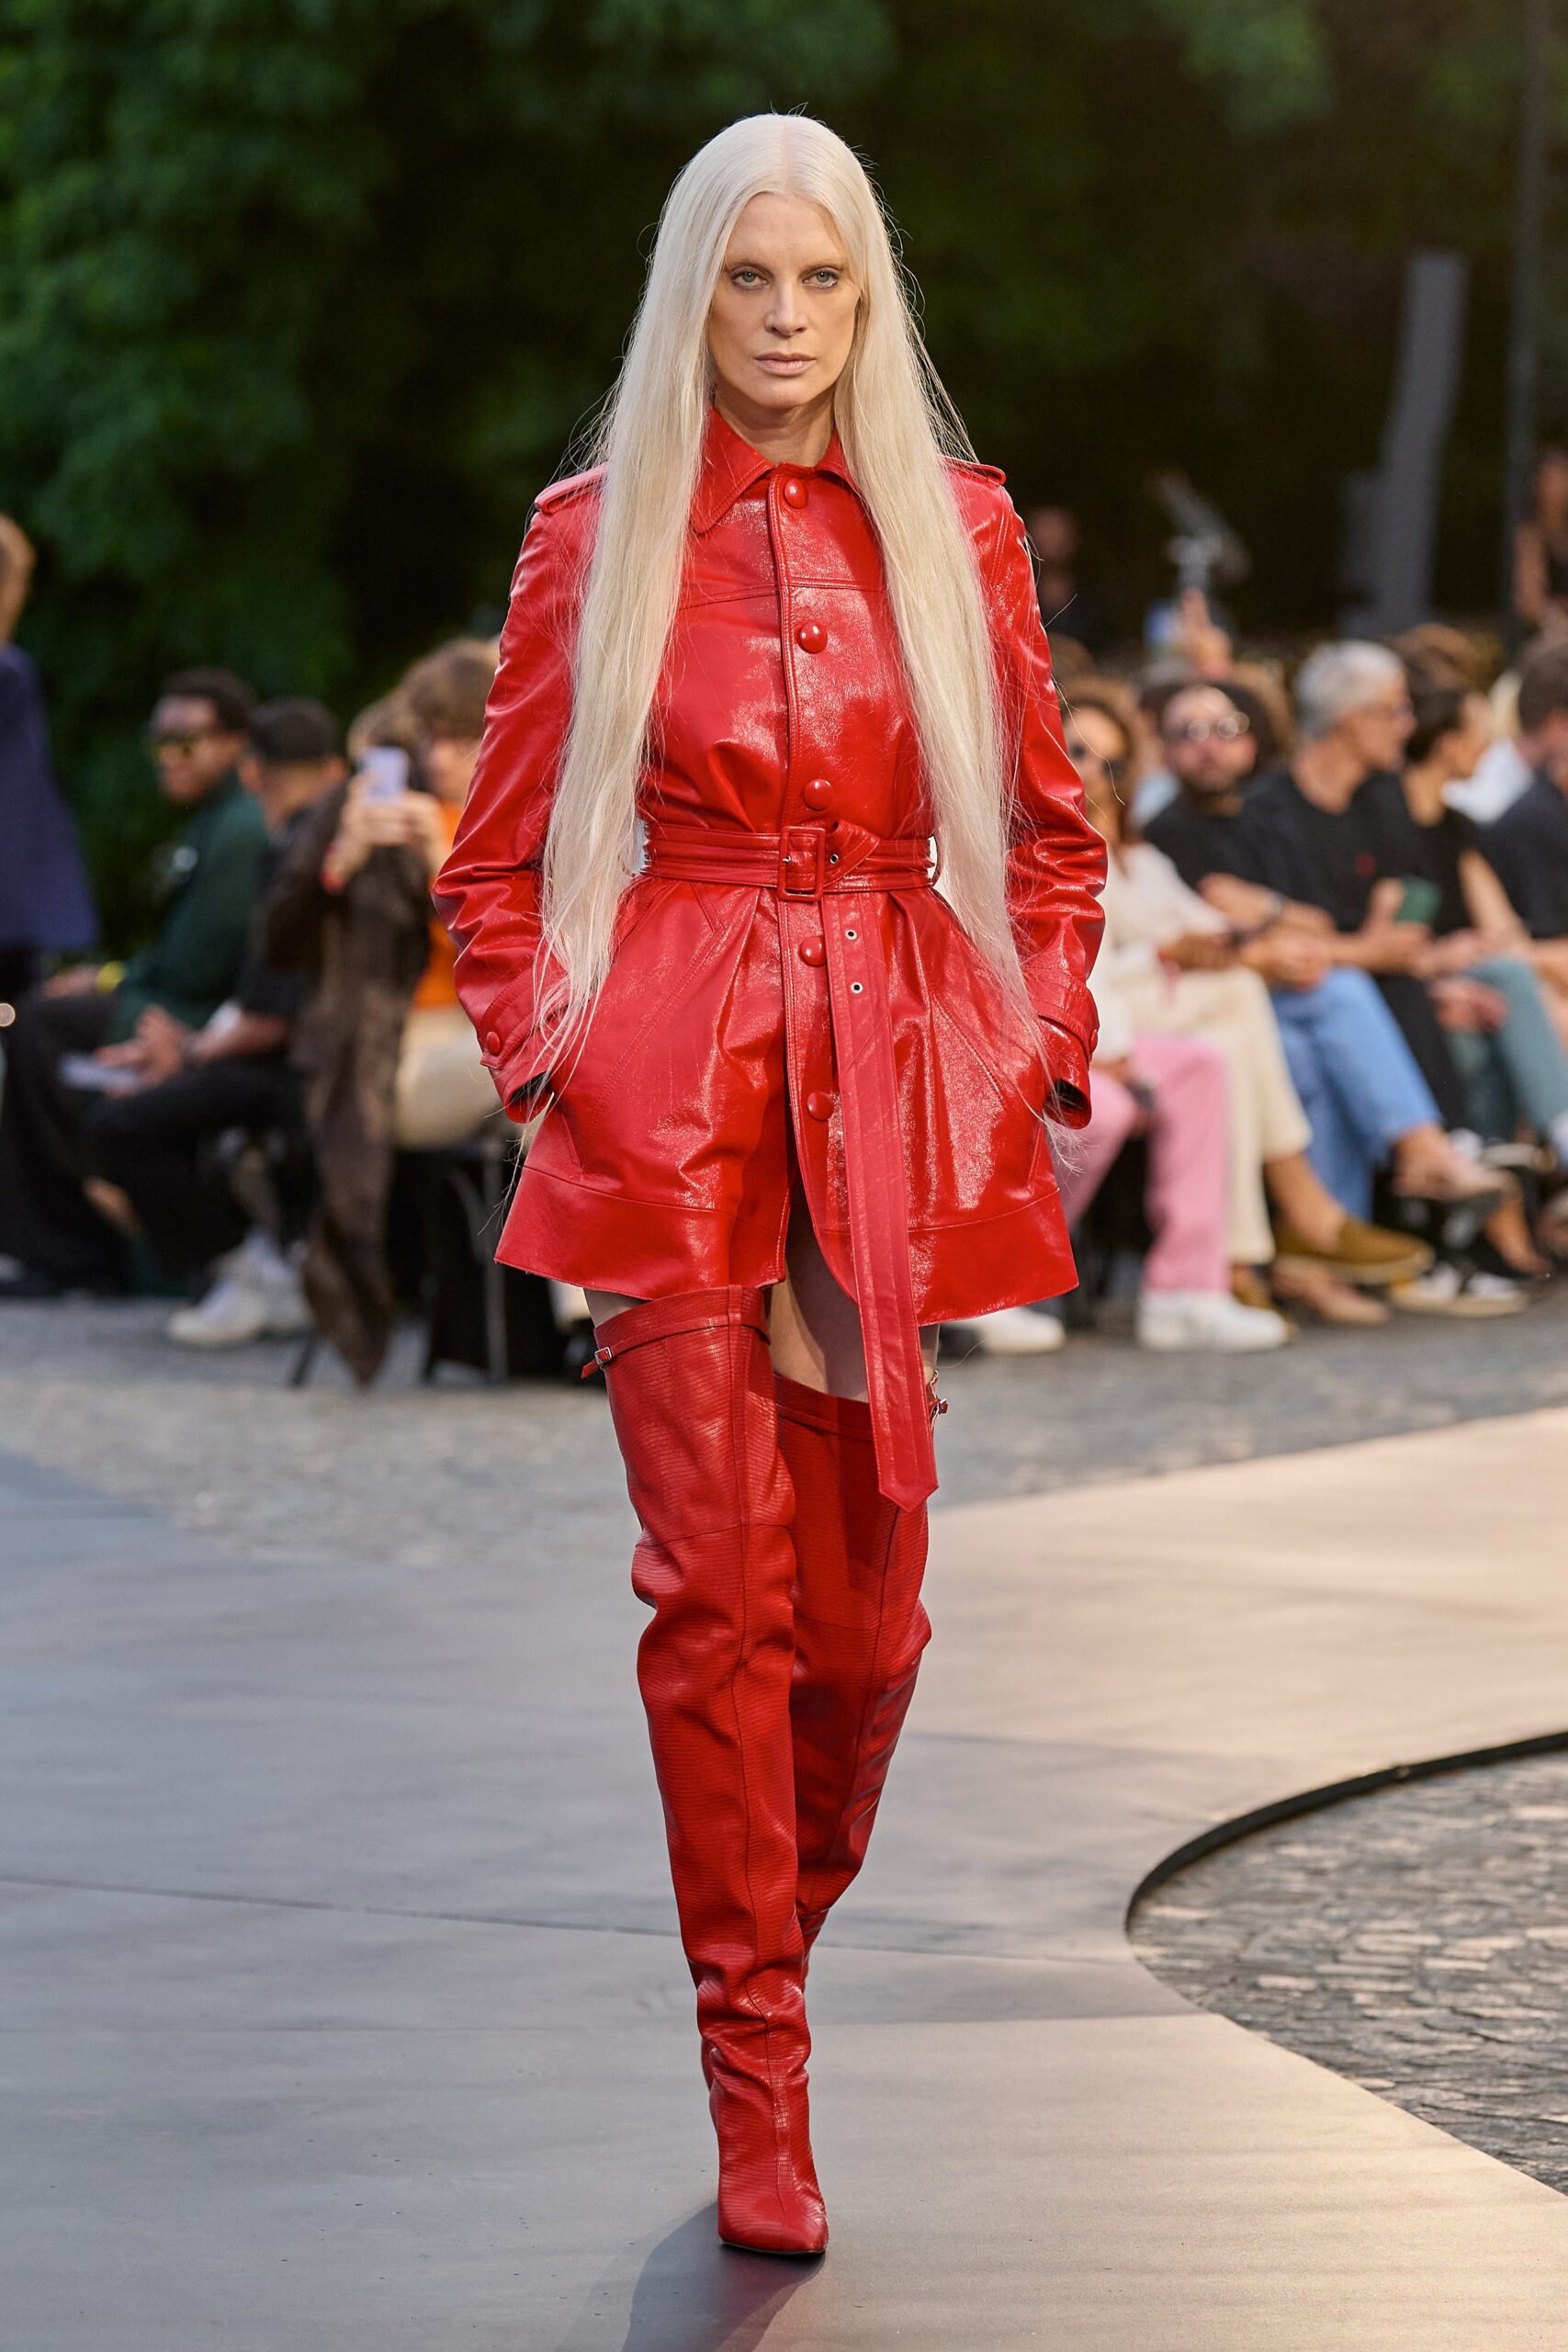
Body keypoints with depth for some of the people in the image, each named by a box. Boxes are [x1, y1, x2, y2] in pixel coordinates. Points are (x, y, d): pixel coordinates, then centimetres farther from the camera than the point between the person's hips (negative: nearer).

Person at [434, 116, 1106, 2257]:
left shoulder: (958, 529, 7)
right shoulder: (597, 538, 3)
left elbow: (1049, 834, 16)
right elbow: (498, 864, 10)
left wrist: (1038, 1044, 4)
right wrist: (551, 1061, -2)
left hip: (900, 1087, 2)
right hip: (677, 1093, -2)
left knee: (865, 1598, 3)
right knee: (719, 1582, -8)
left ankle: (785, 1920, 31)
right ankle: (759, 2089, -1)